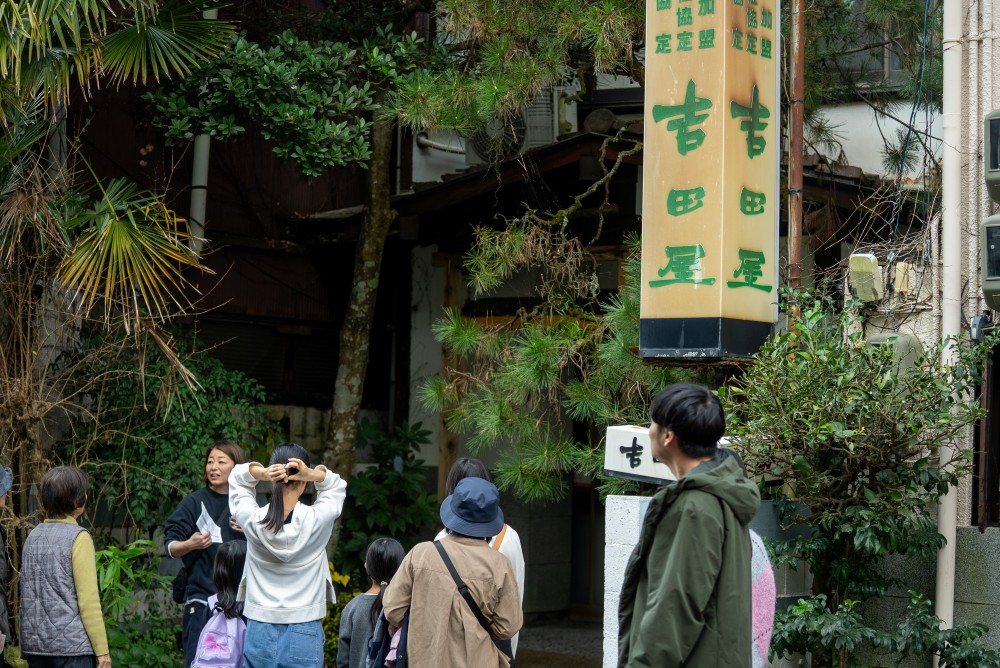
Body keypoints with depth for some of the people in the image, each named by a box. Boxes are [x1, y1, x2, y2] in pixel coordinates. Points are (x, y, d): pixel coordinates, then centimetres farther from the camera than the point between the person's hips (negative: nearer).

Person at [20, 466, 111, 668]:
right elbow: (88, 599, -12)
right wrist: (102, 649, -8)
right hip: (72, 644, -6)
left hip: (35, 644, 6)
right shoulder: (78, 537, -9)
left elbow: (28, 594, 13)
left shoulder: (33, 537, 9)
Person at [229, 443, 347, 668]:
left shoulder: (253, 521, -7)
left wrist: (260, 472, -10)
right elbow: (336, 485, 10)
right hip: (304, 635, -1)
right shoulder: (316, 520, -10)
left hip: (260, 633, 2)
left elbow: (236, 477, 11)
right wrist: (313, 474, -10)